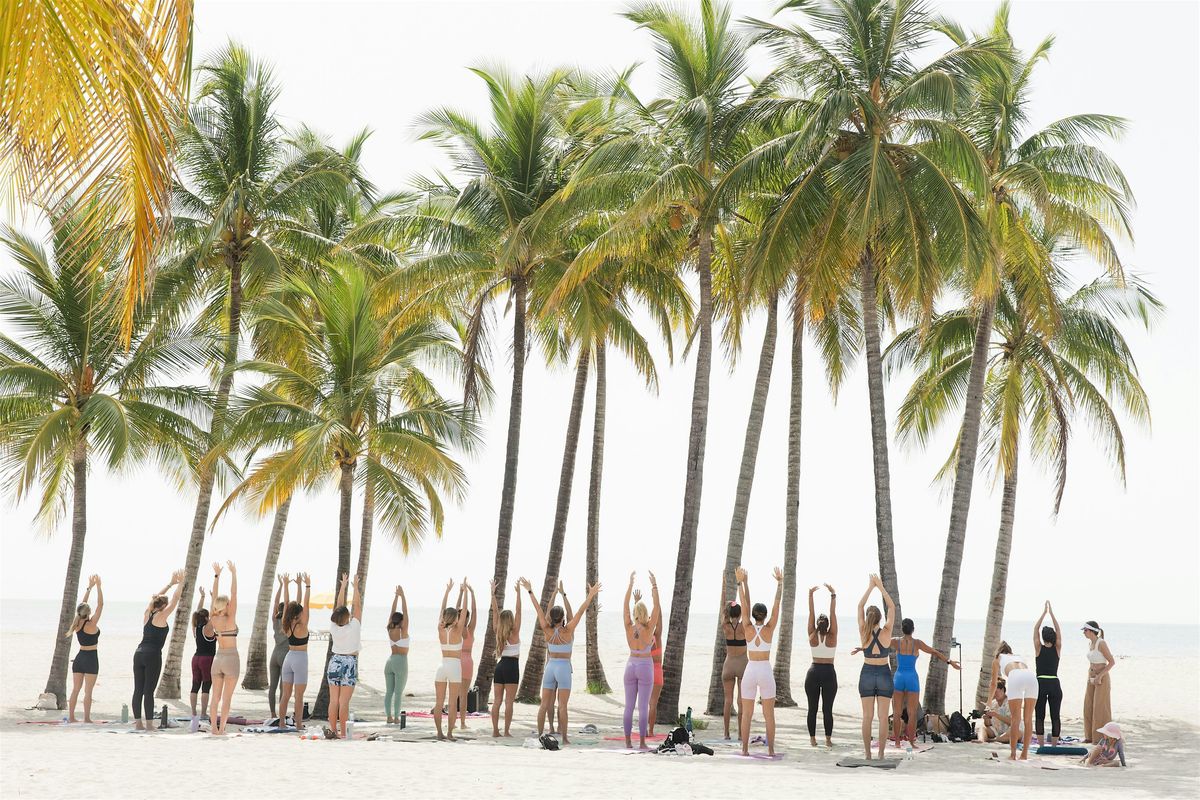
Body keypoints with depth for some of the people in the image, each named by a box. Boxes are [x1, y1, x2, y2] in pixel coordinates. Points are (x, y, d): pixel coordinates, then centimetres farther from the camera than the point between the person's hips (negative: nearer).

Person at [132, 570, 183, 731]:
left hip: (139, 653, 7)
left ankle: (138, 722, 7)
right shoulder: (161, 616, -5)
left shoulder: (147, 614, 13)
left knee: (138, 690, 5)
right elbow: (175, 600, 0)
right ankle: (149, 724, -5)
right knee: (149, 691, -6)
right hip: (153, 655, -7)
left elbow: (156, 598, 26)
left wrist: (171, 584, 32)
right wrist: (180, 583, 11)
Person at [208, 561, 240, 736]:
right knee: (227, 698, -2)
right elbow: (234, 595, -15)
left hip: (218, 657, 5)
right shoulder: (230, 619, -13)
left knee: (215, 697, 7)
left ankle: (213, 728, 7)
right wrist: (233, 574, -12)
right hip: (231, 658, -5)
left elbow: (215, 596, 5)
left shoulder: (213, 619, 0)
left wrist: (217, 575, 7)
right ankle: (221, 729, -4)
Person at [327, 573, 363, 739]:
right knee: (344, 701, -5)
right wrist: (356, 587, 4)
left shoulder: (334, 627, -2)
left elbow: (339, 605, 7)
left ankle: (333, 730, 6)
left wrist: (343, 585, 13)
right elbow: (357, 606, -4)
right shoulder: (353, 627, -11)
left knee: (333, 700, 5)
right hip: (349, 663, -4)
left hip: (335, 661, 4)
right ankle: (342, 732, -5)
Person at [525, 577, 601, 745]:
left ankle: (539, 735, 11)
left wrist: (530, 591, 7)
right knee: (562, 705, -4)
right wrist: (591, 595, -15)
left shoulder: (547, 631, -3)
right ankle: (564, 737, -4)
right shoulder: (567, 631, -12)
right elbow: (580, 612, -15)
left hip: (550, 667, 4)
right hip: (564, 668, -4)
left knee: (545, 704, 8)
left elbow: (539, 610, 2)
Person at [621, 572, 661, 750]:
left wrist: (631, 583, 3)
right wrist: (654, 585, -9)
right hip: (646, 667, -3)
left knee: (629, 706, 6)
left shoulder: (629, 628, -5)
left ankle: (628, 742, 8)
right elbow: (657, 607, -11)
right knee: (643, 707, -2)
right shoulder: (649, 629, -12)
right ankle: (642, 743, -2)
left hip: (631, 666, 3)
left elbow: (625, 605, 1)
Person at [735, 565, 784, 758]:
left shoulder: (748, 629, -4)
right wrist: (779, 583, -4)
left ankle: (745, 749, 4)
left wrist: (742, 583, -6)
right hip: (766, 671, -1)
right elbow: (777, 605, -5)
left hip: (750, 671, 1)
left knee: (746, 713, 5)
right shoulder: (769, 629, -6)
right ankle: (771, 749, 4)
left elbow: (745, 604, -5)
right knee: (769, 714, 5)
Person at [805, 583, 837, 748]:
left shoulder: (812, 637, -2)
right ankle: (828, 739, -2)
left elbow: (811, 614, -4)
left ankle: (813, 738, 4)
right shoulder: (832, 637, -6)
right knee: (828, 709, 0)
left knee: (812, 708, 4)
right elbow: (833, 614, -8)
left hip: (813, 673, 1)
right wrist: (833, 595, -10)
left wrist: (810, 595, -5)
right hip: (829, 673, -1)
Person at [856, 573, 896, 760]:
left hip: (867, 674, 1)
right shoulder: (886, 632, -11)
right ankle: (881, 754, 0)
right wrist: (881, 587, -6)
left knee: (867, 716, 4)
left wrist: (870, 587, -1)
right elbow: (892, 607, -4)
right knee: (883, 717, 2)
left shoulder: (864, 633, -9)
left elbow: (860, 606, -1)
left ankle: (868, 754, 2)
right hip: (884, 674, -1)